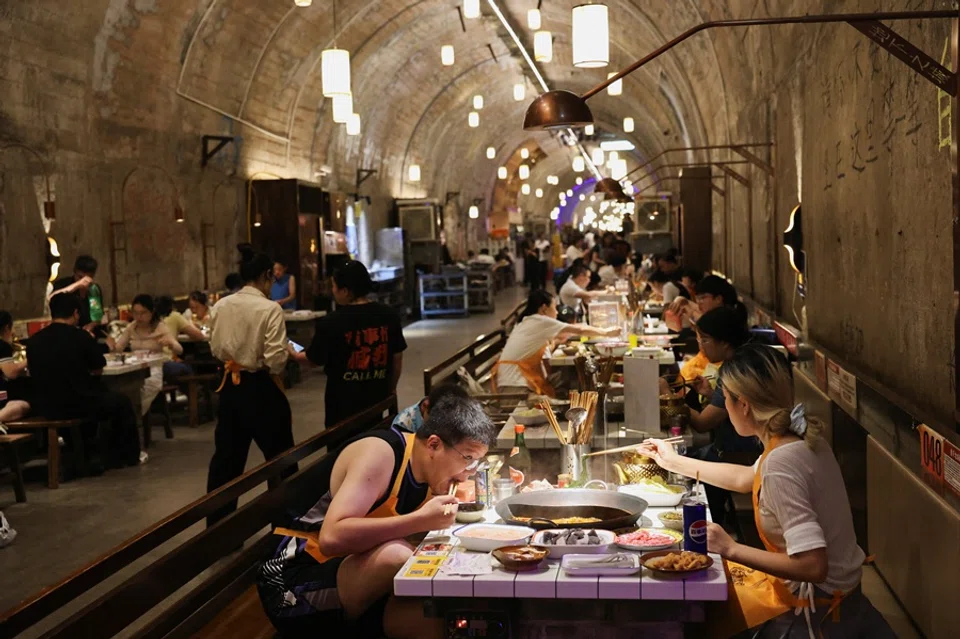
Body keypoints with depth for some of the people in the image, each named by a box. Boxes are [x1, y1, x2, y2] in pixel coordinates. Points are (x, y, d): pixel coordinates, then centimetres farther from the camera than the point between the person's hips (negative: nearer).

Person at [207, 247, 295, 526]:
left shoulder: (220, 306, 1)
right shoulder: (270, 309, -16)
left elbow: (216, 348, 9)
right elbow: (275, 359, -19)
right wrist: (291, 355, 0)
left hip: (230, 385, 6)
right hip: (261, 388, -5)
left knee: (226, 456, 15)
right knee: (280, 457, 10)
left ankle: (217, 523, 24)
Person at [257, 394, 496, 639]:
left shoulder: (434, 471, 2)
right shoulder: (379, 453, -21)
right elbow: (332, 538, -33)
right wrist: (421, 519, -34)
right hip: (296, 584, -6)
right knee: (394, 555, -31)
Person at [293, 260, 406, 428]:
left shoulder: (332, 322, -16)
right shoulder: (388, 315, -5)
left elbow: (315, 359, -3)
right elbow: (397, 358, 3)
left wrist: (294, 355, 19)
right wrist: (391, 389, 19)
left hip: (343, 401, -4)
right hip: (376, 397, 4)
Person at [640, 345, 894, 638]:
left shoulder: (780, 465, -30)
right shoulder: (801, 439, -2)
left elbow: (812, 566, -33)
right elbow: (746, 478, 17)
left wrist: (730, 549, -26)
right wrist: (675, 462, 23)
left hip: (814, 609, -8)